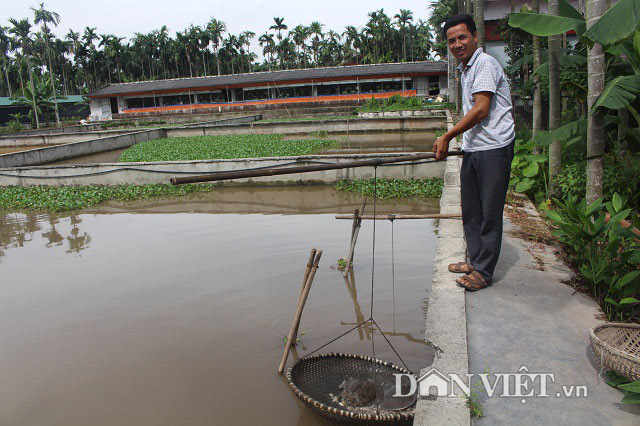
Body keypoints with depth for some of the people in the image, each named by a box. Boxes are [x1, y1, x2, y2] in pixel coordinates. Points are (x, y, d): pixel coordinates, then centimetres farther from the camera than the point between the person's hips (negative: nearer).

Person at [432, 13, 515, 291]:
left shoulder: (485, 63, -10)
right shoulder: (465, 69, 19)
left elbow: (481, 110, -18)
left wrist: (446, 137, -13)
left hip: (494, 148, -9)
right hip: (472, 149, 10)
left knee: (489, 211, -3)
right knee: (471, 209, 14)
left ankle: (483, 271, 5)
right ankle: (475, 260, 27)